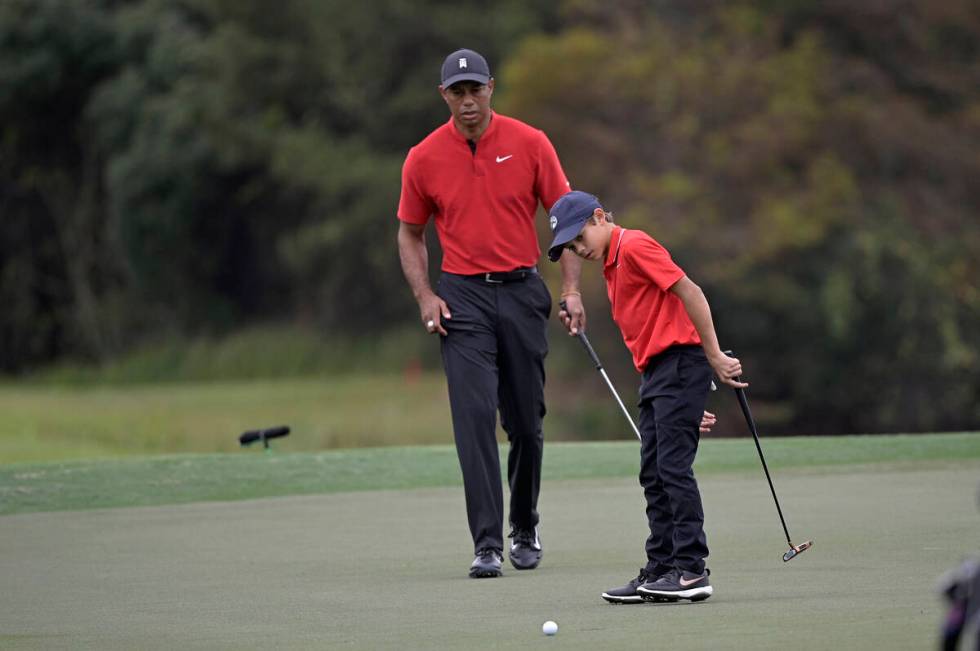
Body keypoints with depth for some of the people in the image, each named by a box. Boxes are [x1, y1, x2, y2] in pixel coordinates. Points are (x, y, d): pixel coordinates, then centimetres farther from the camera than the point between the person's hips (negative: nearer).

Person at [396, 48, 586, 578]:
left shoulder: (529, 144, -1)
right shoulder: (424, 158, 0)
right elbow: (409, 234, 11)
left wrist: (571, 288, -6)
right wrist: (425, 297, -3)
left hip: (522, 293, 1)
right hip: (463, 297, -1)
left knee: (525, 421, 7)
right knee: (473, 419, -12)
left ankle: (525, 529, 28)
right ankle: (487, 544, -13)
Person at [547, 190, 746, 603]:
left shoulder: (634, 246, -9)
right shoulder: (612, 266, 20)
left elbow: (690, 292, -15)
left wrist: (714, 357, -17)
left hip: (680, 362, -10)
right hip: (654, 373, 10)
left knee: (673, 466, -11)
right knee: (653, 474, 8)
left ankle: (691, 570, -10)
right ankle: (660, 569, 11)